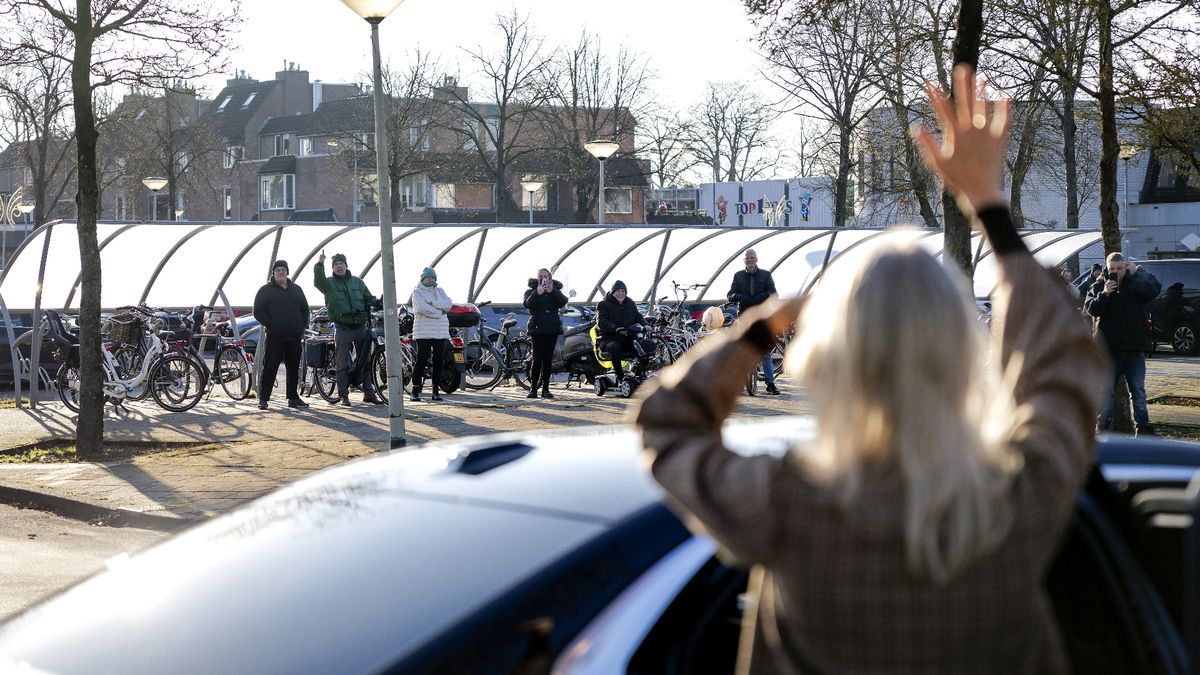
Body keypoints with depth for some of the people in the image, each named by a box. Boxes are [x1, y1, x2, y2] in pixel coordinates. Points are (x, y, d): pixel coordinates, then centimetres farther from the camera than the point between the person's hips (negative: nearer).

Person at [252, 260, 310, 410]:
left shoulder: (296, 290, 16)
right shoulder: (266, 290, 3)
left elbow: (305, 310, 22)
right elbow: (258, 312, -2)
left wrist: (302, 328, 9)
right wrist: (271, 326, -9)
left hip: (294, 337, 5)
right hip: (275, 338, -4)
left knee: (294, 368, 8)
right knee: (269, 368, -7)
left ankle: (293, 398, 17)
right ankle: (263, 399, -5)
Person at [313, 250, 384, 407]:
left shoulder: (357, 282, 12)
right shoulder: (329, 283, 1)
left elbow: (368, 298, 16)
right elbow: (318, 281, -20)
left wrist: (378, 302, -5)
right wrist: (320, 265, -35)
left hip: (361, 327, 4)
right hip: (342, 328, -4)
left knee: (365, 361, 8)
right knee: (343, 364, -3)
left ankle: (369, 393, 15)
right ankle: (343, 396, 1)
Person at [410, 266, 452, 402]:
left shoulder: (440, 291, 18)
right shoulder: (417, 292, 3)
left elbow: (448, 304, 0)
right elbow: (421, 308, -15)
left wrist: (432, 303, -12)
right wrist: (440, 312, -12)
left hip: (441, 333, 5)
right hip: (424, 333, -5)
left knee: (438, 361, 3)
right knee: (421, 360, -8)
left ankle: (435, 391, 8)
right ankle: (415, 391, -5)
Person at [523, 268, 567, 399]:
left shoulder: (555, 291, 15)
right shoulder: (531, 291, 9)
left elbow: (563, 302, -5)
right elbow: (527, 304, -12)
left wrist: (552, 291, -19)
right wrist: (537, 293, -27)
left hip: (552, 329, 3)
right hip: (538, 329, -3)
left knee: (548, 359, 2)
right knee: (537, 358, -10)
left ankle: (546, 388, 5)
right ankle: (533, 388, -8)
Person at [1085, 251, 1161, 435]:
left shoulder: (1136, 283, 6)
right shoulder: (1098, 286, 5)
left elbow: (1153, 291, -13)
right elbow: (1090, 308, -7)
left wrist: (1135, 274, -16)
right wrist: (1104, 294, -20)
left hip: (1135, 348, 1)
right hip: (1108, 349, -1)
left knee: (1138, 390, 6)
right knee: (1106, 390, 2)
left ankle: (1142, 426, 12)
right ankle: (1104, 425, 10)